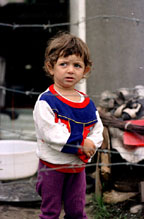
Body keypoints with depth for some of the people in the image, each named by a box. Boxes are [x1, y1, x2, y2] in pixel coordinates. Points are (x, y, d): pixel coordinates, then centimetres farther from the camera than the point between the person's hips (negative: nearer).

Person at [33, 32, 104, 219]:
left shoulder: (88, 104, 4)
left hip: (78, 166, 5)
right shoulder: (46, 102, -15)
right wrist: (81, 144, -21)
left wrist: (90, 146, -16)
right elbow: (52, 134, -24)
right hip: (52, 166, -5)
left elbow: (97, 131, 6)